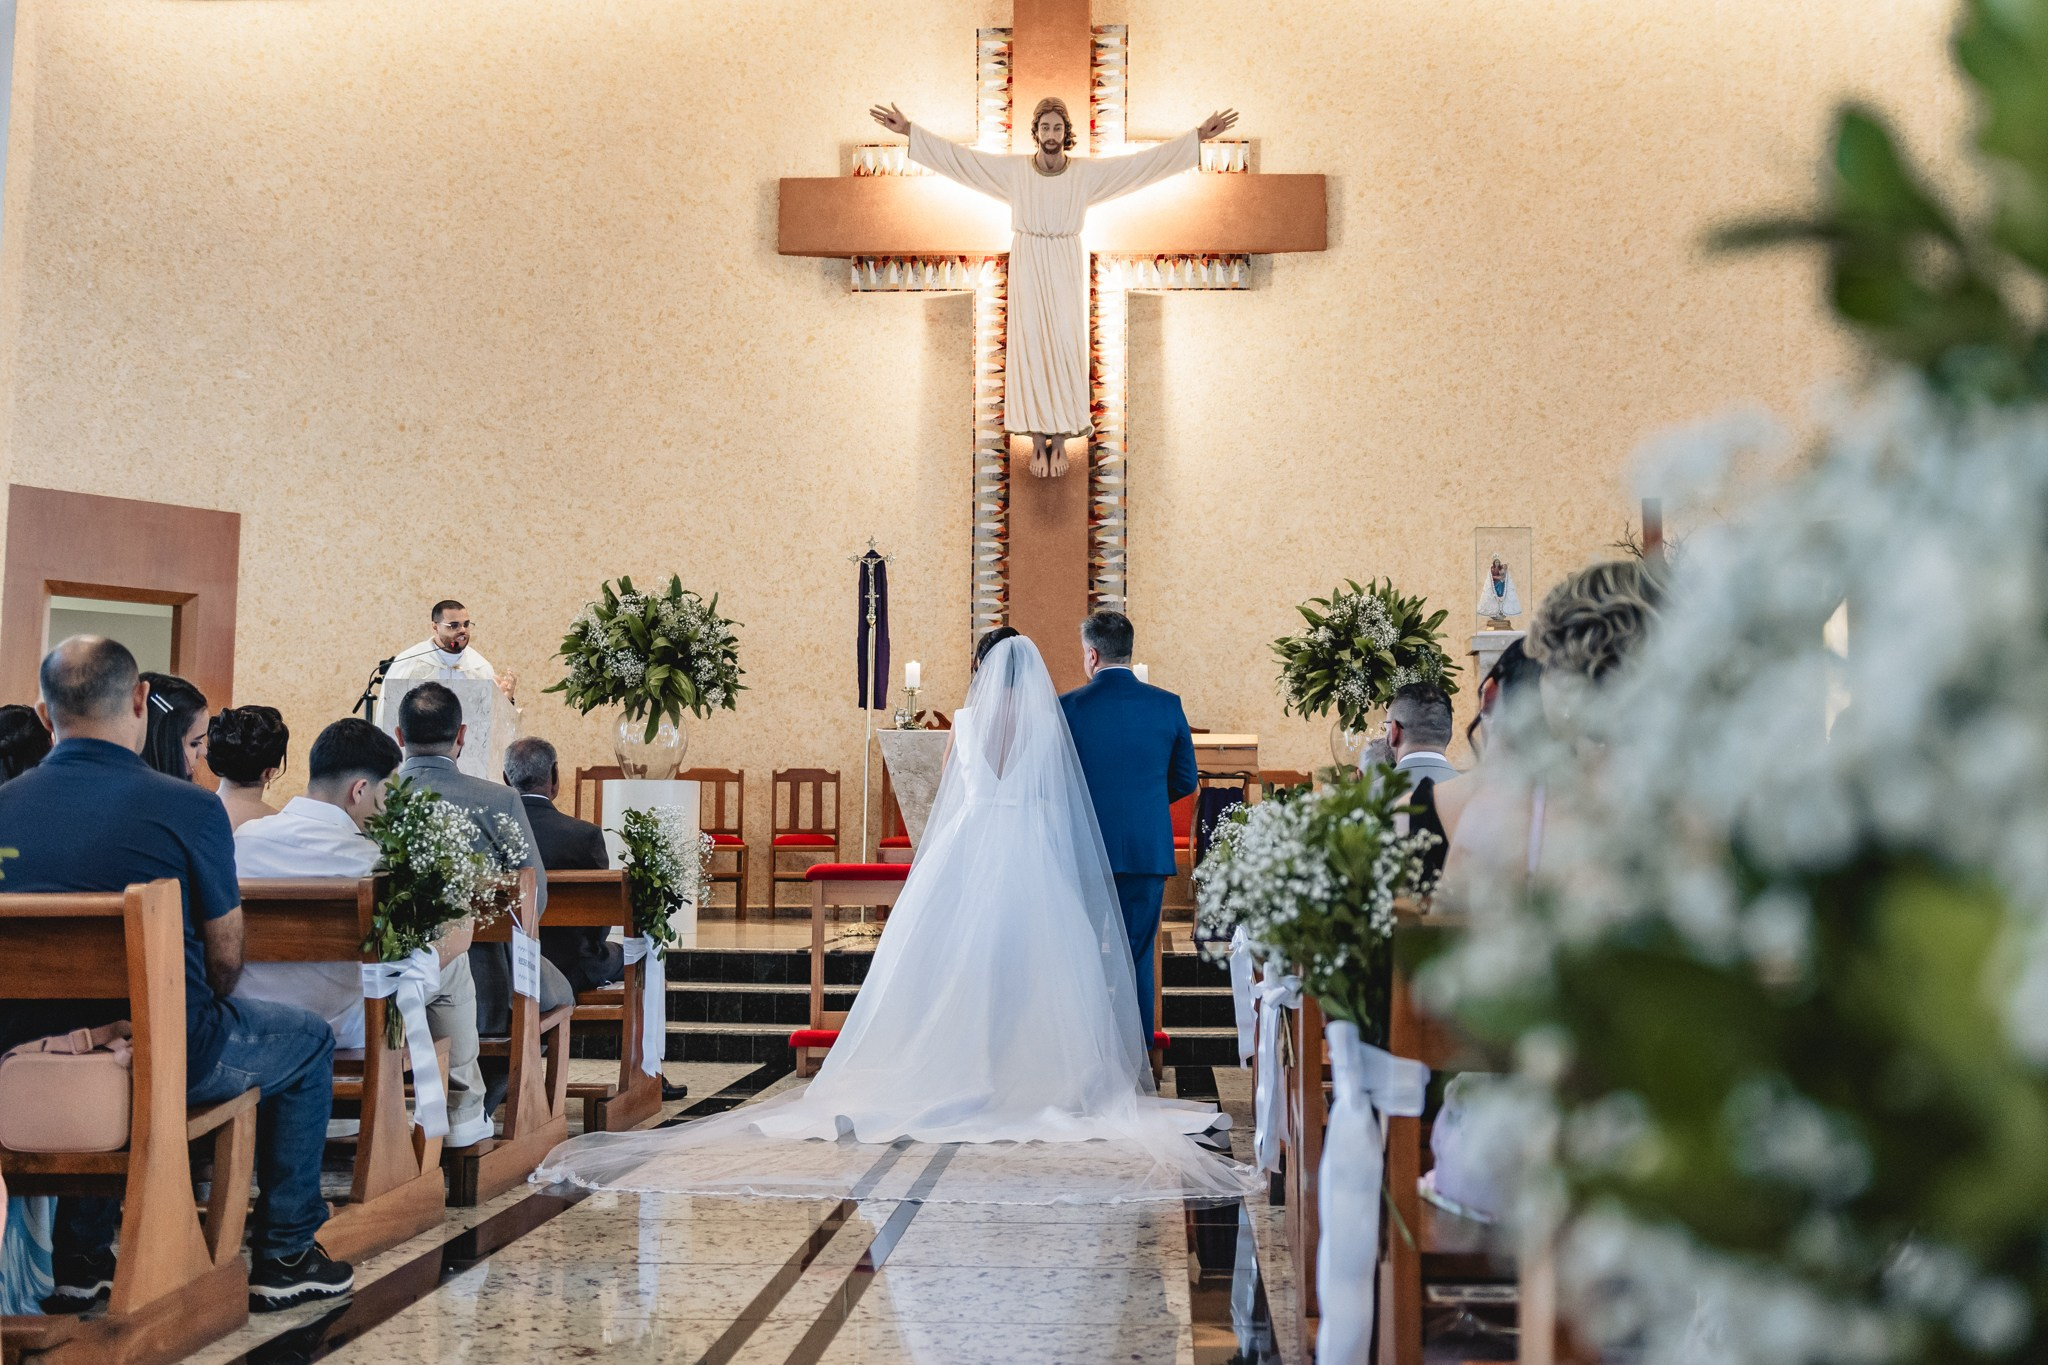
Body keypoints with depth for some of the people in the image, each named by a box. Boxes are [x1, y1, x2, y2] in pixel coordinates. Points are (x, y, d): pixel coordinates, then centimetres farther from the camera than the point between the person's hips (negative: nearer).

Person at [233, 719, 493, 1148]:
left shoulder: (244, 835, -3)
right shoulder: (365, 859, -20)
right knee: (452, 959, 16)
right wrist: (462, 927, 8)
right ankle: (465, 1117, 29)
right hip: (340, 1032, -6)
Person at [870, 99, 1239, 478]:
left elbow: (1147, 161, -2)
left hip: (1067, 268, 0)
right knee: (1031, 348, -1)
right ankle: (1038, 442, 6)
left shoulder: (1087, 171, -1)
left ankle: (1060, 439, 8)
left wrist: (1198, 136, -7)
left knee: (1066, 348, -3)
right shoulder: (1013, 169, -2)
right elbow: (958, 156, -3)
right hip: (1027, 266, 0)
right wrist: (909, 131, -9)